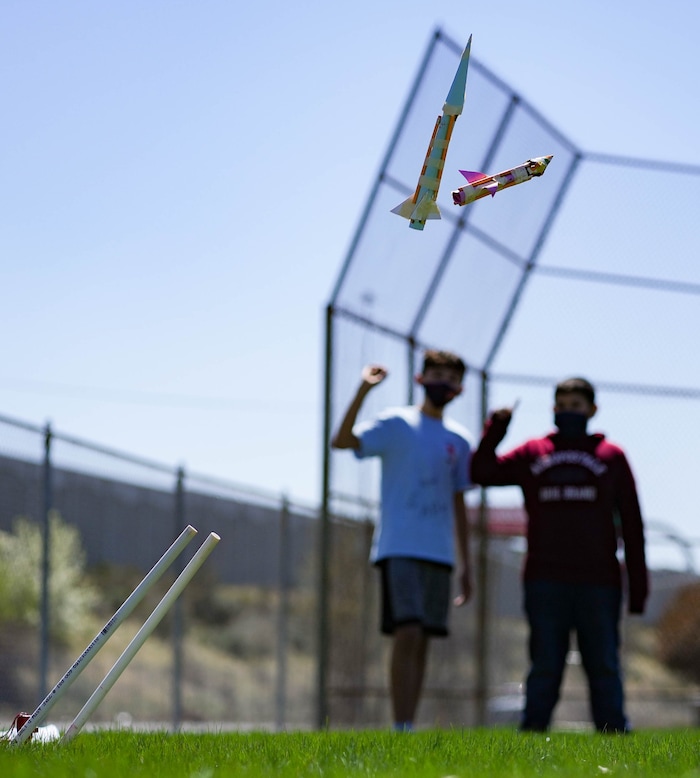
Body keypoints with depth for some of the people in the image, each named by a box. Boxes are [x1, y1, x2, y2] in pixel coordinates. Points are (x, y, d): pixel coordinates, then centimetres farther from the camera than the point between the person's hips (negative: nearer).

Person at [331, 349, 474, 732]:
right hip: (399, 548, -5)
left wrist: (466, 565, 17)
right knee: (407, 635, -16)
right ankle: (401, 727, -16)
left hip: (439, 554, 5)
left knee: (422, 641, 5)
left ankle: (409, 727, 9)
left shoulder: (459, 440, 14)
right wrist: (363, 391, -26)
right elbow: (341, 440, -16)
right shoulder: (395, 424, -1)